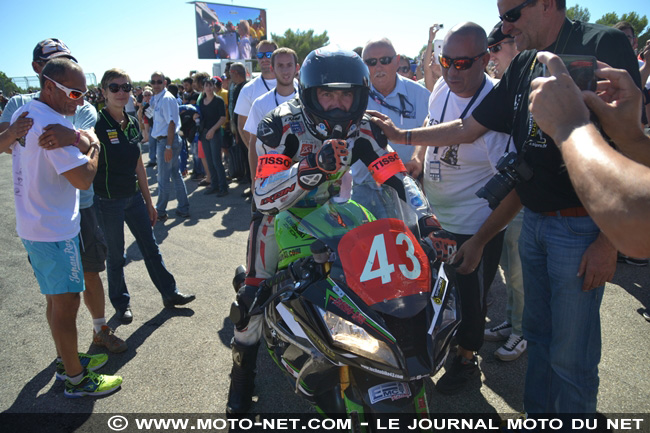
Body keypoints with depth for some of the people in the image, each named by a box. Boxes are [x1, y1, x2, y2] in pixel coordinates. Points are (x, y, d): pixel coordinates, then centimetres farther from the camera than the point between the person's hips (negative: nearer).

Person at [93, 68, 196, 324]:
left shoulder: (132, 123, 6)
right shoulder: (97, 124, -14)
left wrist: (148, 202, 14)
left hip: (134, 197, 6)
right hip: (108, 202, -6)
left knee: (151, 248, 13)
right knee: (116, 256, 10)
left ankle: (170, 293, 26)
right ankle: (121, 303, 29)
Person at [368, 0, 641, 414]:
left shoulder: (603, 46, -9)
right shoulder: (522, 67, 12)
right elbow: (470, 128, 13)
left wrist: (609, 242, -16)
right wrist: (401, 136, 7)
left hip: (583, 228, -6)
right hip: (534, 222, 7)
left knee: (570, 357, 3)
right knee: (538, 336, 18)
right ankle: (535, 412, 36)